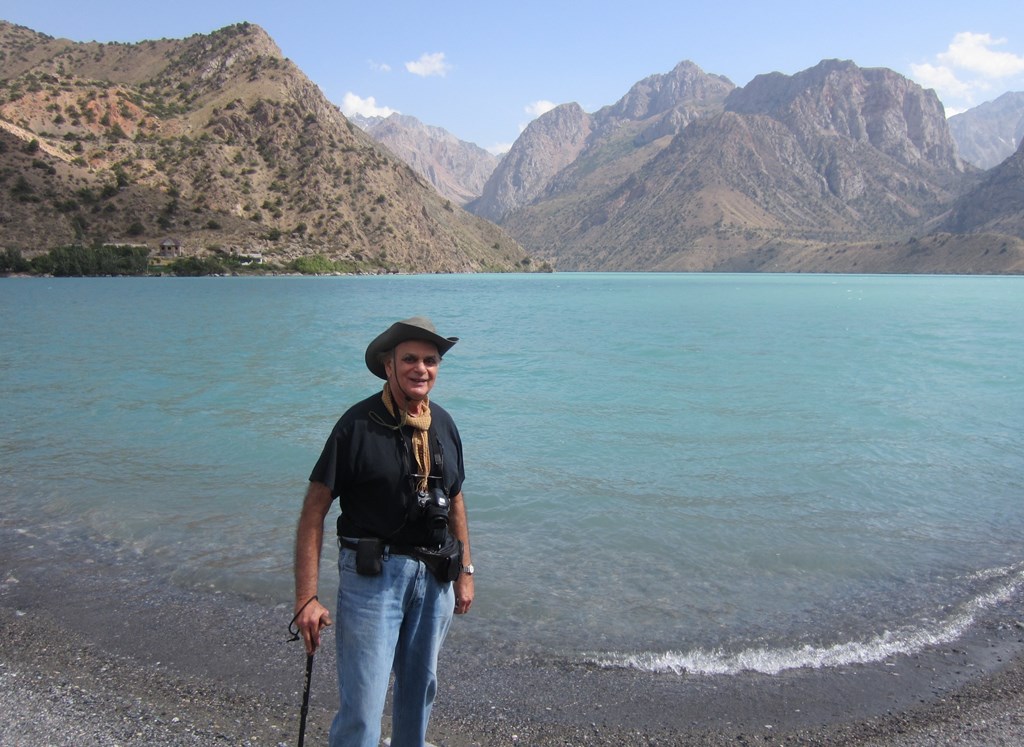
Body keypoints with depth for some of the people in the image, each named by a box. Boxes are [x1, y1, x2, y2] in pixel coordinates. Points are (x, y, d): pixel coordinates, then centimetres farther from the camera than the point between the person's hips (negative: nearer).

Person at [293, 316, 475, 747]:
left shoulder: (443, 425, 4)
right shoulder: (358, 425, -13)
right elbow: (314, 512, -13)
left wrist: (464, 572, 14)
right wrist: (306, 599, -17)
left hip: (434, 575, 6)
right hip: (371, 573, -5)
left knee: (420, 688, 19)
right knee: (362, 706, -4)